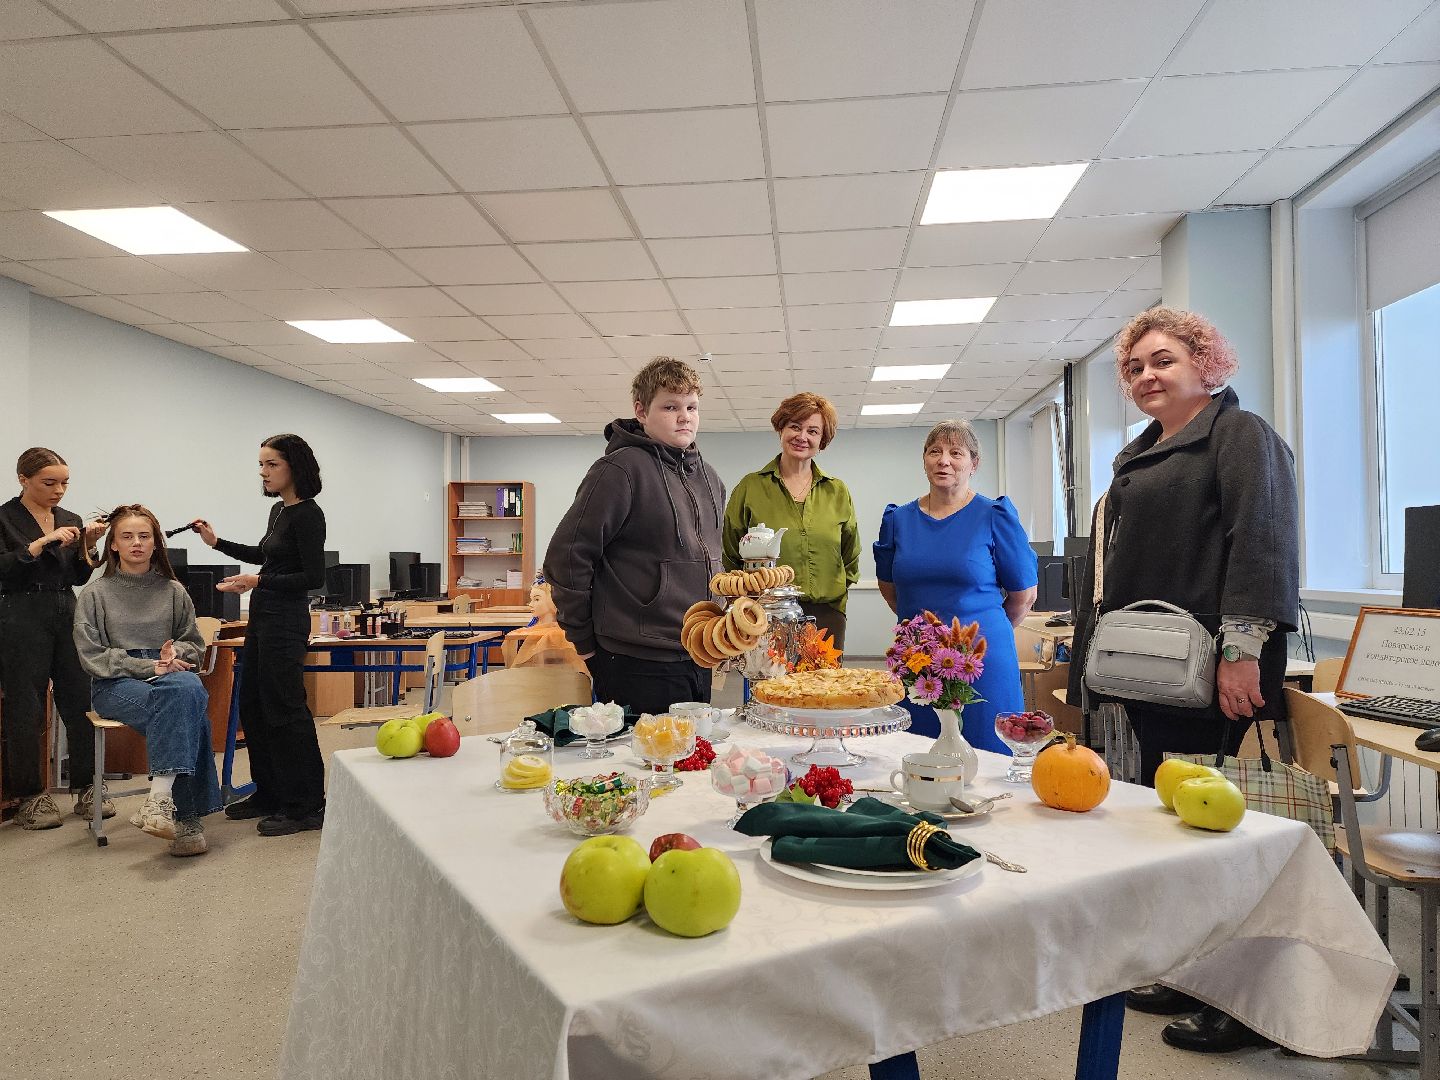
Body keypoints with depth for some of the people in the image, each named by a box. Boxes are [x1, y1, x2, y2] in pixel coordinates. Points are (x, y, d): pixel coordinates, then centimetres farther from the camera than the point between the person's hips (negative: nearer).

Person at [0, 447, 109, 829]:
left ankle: (87, 788, 13)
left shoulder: (70, 520, 11)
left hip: (67, 616, 5)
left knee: (81, 702, 4)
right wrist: (40, 544, -22)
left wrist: (87, 546, -4)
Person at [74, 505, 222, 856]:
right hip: (115, 684, -2)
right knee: (187, 712, -34)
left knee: (190, 689, -37)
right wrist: (148, 666, -13)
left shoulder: (173, 591, 13)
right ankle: (186, 815, -35)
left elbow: (194, 643, 15)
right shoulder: (95, 593, 6)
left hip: (168, 674, 2)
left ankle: (160, 798, -41)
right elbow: (92, 656, -1)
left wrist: (175, 653, -9)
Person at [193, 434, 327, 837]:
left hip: (285, 620, -10)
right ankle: (269, 793, 27)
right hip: (263, 616, 10)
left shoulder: (307, 514, -15)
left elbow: (314, 577, -19)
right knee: (253, 706, 15)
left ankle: (306, 806, 4)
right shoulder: (278, 510, 12)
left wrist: (258, 582, -23)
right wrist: (217, 542, 25)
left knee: (284, 709, -6)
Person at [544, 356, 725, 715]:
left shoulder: (709, 479, 12)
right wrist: (585, 642, -8)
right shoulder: (621, 469, -13)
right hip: (640, 666, -8)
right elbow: (566, 557, -15)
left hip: (698, 662, 8)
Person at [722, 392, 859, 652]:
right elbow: (729, 556, 6)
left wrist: (836, 592, 10)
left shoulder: (837, 492, 12)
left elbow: (850, 558, 20)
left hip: (826, 615, 3)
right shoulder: (750, 487, 4)